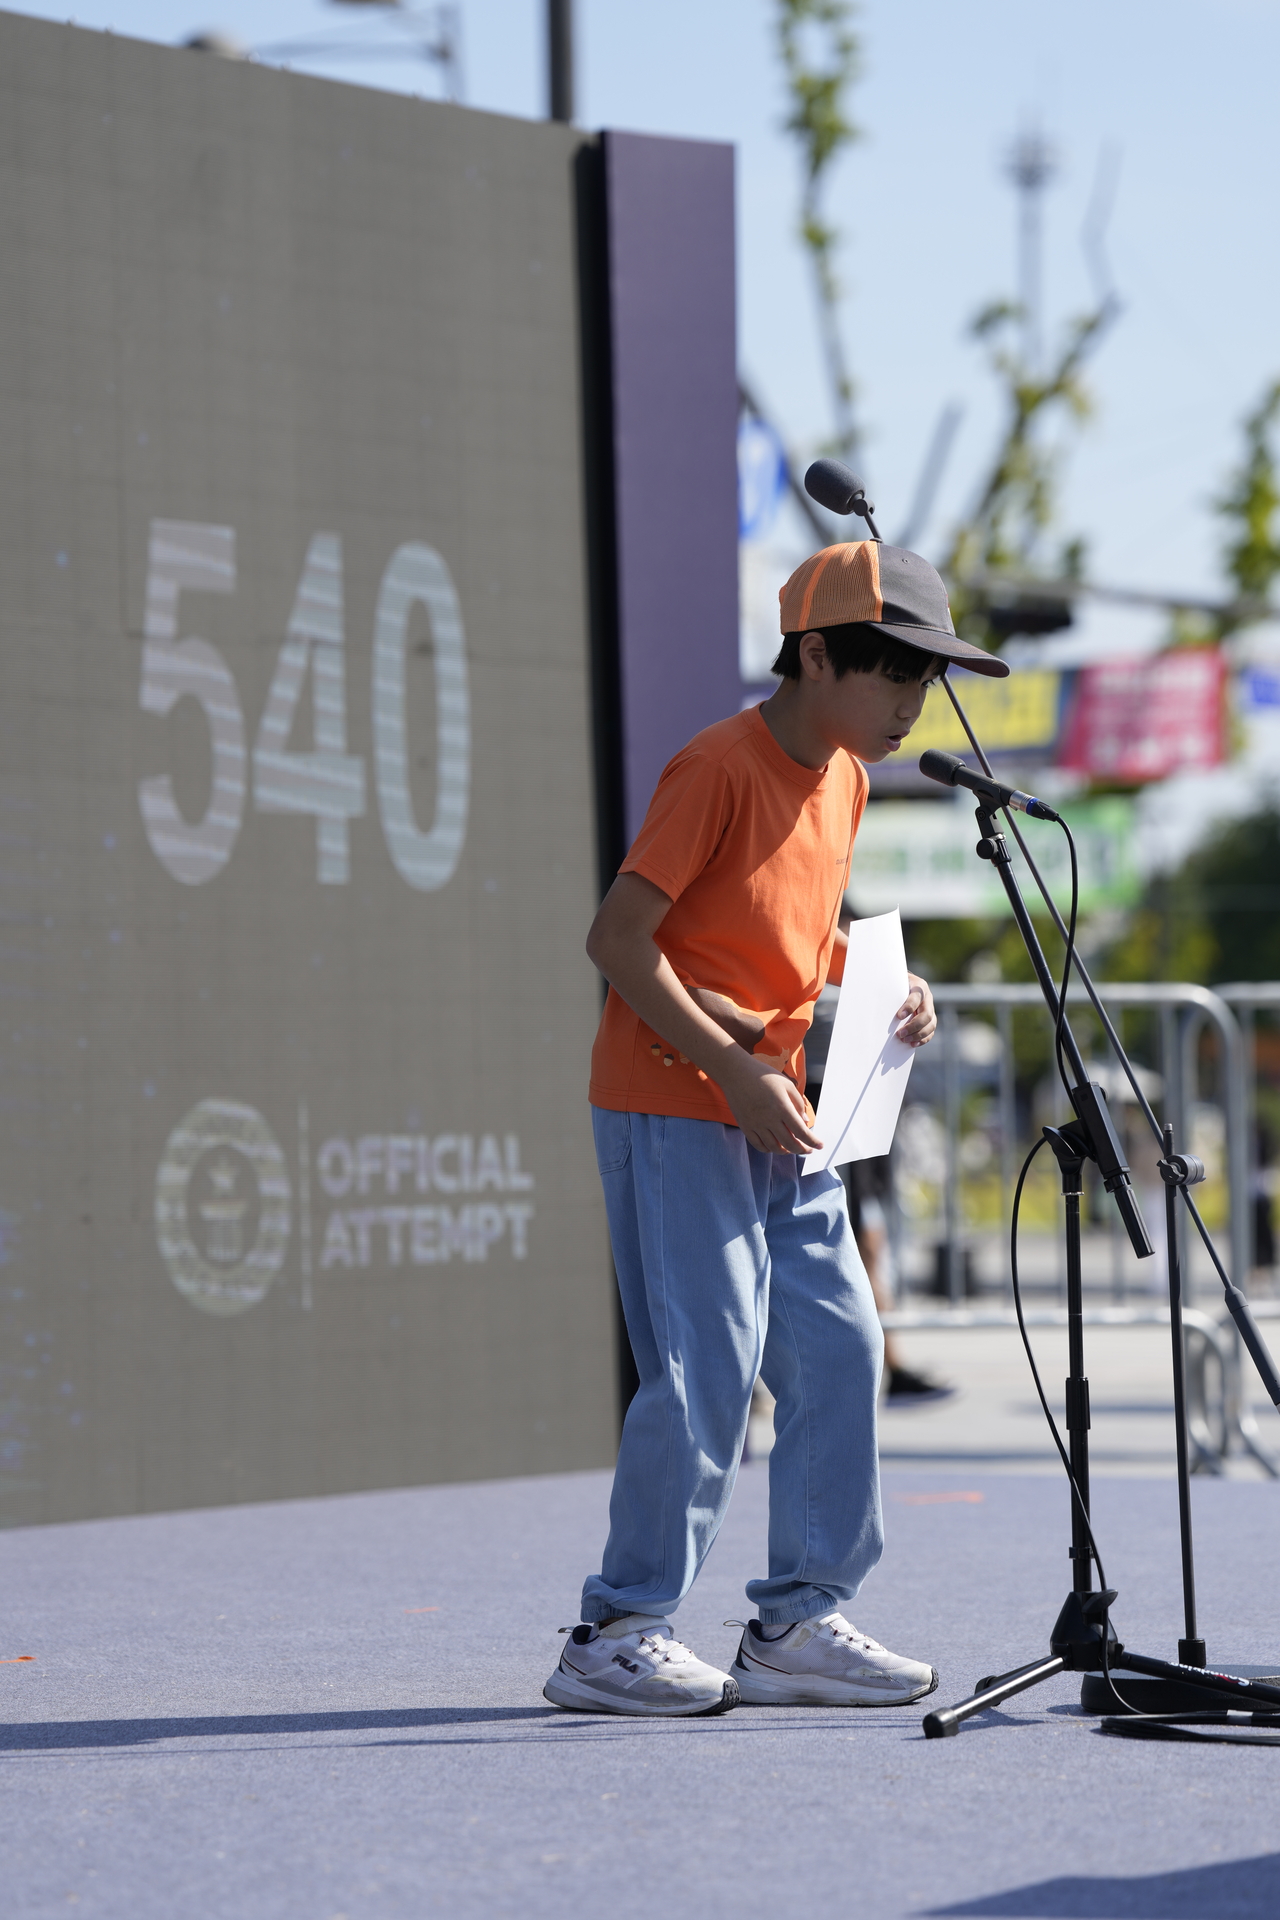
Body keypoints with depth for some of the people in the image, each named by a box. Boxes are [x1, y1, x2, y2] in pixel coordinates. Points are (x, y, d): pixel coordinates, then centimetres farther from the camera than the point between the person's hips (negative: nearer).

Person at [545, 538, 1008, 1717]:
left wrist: (885, 986, 6)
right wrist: (734, 1070, -21)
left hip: (777, 1114, 9)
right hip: (673, 1108, -9)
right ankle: (617, 1637, -3)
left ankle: (801, 1620, 13)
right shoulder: (720, 768, -16)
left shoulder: (845, 777, 11)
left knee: (838, 1348, 5)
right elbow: (618, 937, -19)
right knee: (709, 1365, -11)